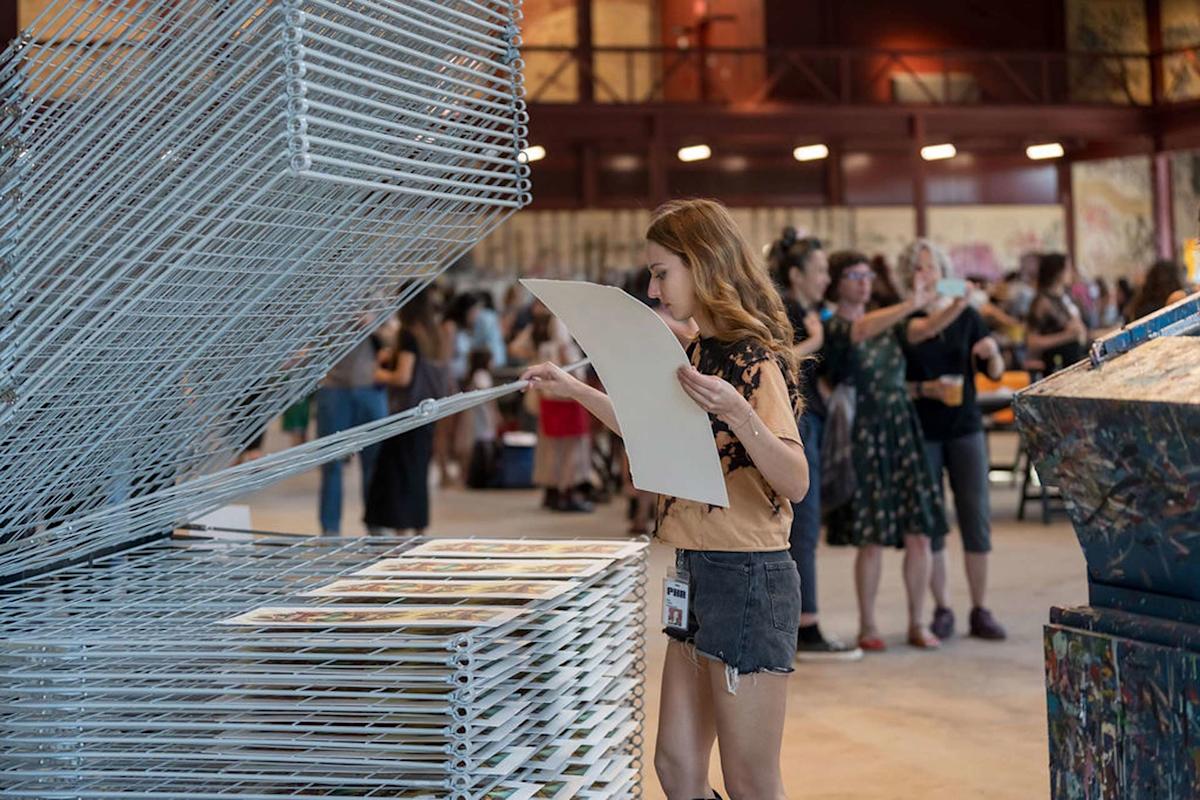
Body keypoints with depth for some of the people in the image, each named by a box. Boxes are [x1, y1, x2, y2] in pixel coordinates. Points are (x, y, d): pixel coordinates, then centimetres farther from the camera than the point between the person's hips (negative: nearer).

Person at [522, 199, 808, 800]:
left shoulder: (756, 360, -15)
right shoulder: (699, 353, 10)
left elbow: (795, 482, -24)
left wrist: (738, 413, -39)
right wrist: (575, 390, 22)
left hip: (748, 577, -9)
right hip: (696, 571, 9)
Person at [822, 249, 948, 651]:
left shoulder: (886, 321, 16)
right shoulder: (832, 327, -7)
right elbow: (862, 330, -26)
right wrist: (910, 304, -40)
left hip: (901, 430, 5)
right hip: (863, 434, -5)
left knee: (919, 534, 1)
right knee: (872, 538, -4)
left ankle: (918, 623, 12)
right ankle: (867, 626, 9)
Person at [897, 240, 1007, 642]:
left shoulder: (968, 316, 3)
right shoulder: (902, 322, -2)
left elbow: (996, 373, 8)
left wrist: (992, 352, -12)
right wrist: (924, 389, -19)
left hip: (965, 427, 2)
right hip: (921, 431, -1)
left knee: (976, 518, 0)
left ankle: (980, 611, 8)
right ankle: (942, 610, 12)